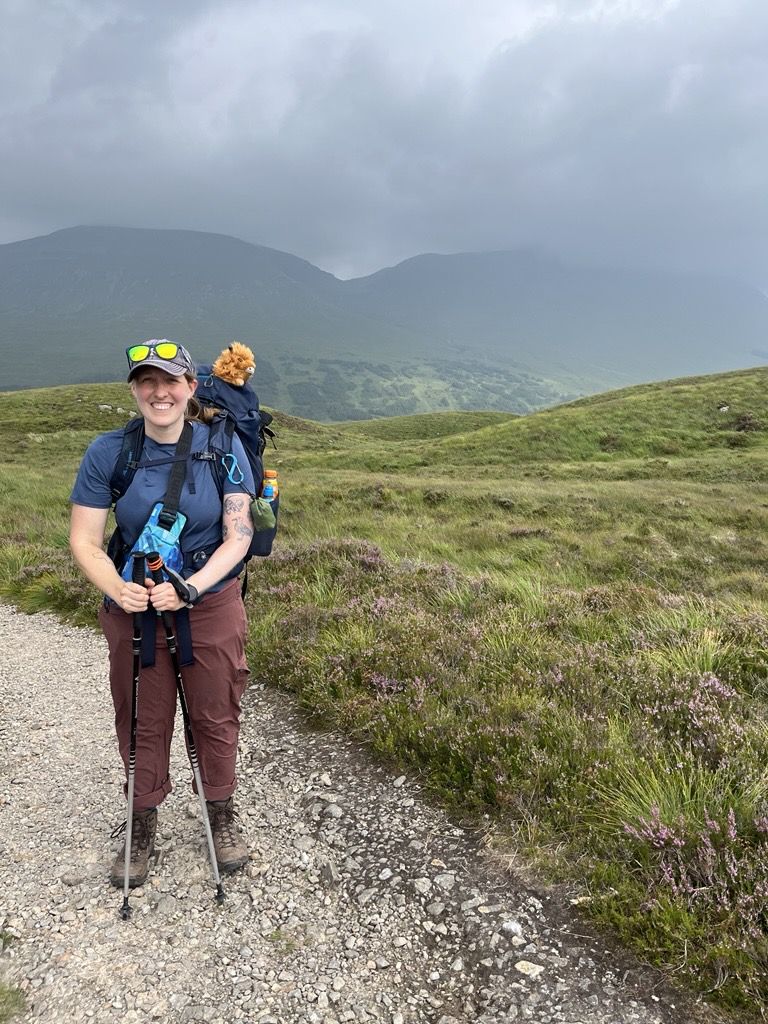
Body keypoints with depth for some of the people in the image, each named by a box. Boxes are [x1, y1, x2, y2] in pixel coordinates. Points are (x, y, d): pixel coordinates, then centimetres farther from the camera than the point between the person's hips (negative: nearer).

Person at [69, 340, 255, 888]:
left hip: (212, 603, 0)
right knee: (142, 721, 13)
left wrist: (191, 586, -26)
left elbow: (238, 535, -11)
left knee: (216, 715, 12)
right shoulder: (108, 452, -9)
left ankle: (222, 817, 37)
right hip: (135, 609, 1)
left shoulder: (222, 446, -10)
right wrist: (117, 587, -26)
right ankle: (143, 827, 36)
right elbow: (84, 540, -8)